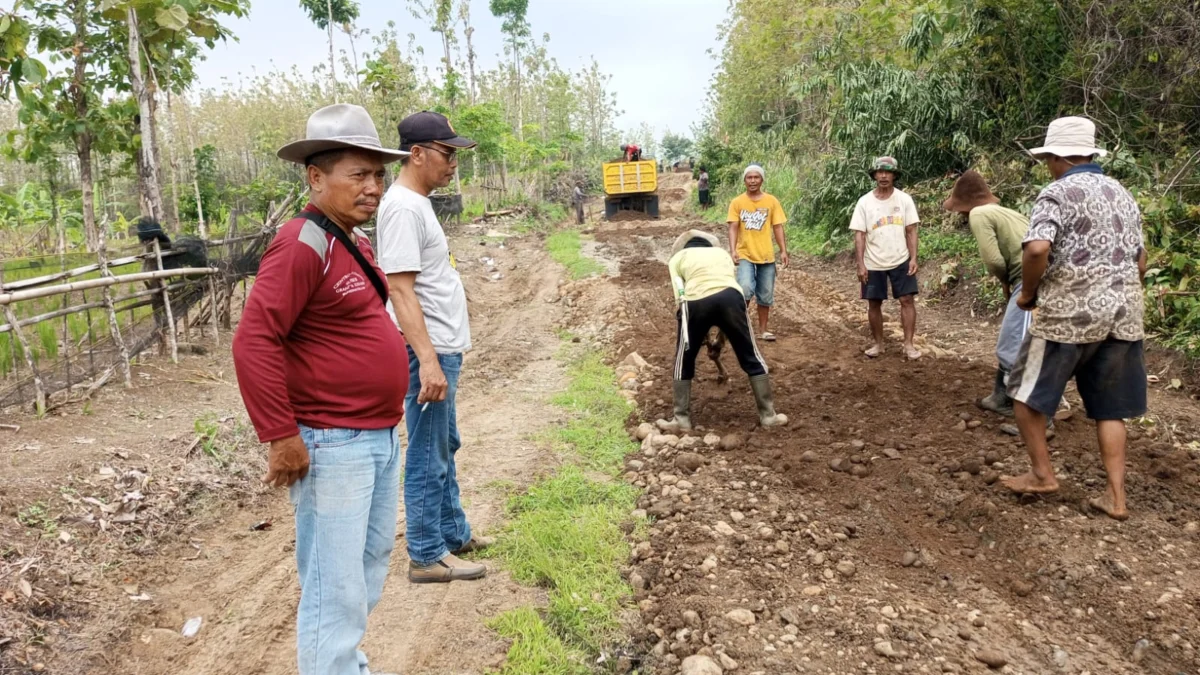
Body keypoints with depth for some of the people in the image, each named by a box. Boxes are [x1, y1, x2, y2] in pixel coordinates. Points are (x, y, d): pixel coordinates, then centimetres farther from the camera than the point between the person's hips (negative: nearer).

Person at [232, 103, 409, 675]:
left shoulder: (353, 239, 11)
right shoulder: (302, 244, -18)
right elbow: (254, 343, -24)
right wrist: (282, 437, -23)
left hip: (380, 436, 10)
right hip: (332, 445, -10)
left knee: (371, 563, 23)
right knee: (335, 589, 0)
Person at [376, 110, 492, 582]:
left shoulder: (417, 203, 14)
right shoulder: (403, 207, -17)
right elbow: (400, 289, -24)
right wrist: (427, 360, -30)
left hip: (443, 348, 11)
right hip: (429, 351, -11)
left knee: (445, 448, 20)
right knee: (427, 458, 0)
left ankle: (454, 533, 33)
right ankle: (427, 556, 11)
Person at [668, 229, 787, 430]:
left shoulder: (678, 257, 29)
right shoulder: (721, 253, 37)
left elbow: (680, 296, 16)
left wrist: (701, 331, 25)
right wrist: (721, 336, 37)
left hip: (696, 301, -1)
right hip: (730, 297, 2)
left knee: (684, 362, 21)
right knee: (751, 359, 18)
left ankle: (682, 418, 23)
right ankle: (768, 415, 22)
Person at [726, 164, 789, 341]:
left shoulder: (771, 201, 2)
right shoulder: (737, 202, -1)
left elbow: (777, 227, 3)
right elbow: (733, 228, -5)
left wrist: (783, 251, -4)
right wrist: (733, 250, -17)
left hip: (766, 255, 2)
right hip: (745, 255, -2)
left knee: (765, 295, 8)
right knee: (746, 289, -21)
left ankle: (763, 329, 24)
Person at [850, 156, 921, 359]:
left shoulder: (904, 199, -2)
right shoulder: (864, 202, -3)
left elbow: (911, 231, -1)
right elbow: (859, 235, -4)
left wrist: (913, 258, -10)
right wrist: (860, 264, -10)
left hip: (901, 261, 0)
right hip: (873, 264, 0)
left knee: (907, 300, -4)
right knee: (874, 303, 7)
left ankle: (908, 344, 2)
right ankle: (878, 343, 21)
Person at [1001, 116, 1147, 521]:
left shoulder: (1057, 193, -8)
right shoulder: (1123, 194, 15)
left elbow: (1038, 249, -24)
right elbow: (1141, 262, 18)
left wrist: (1027, 293, -9)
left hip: (1070, 313, -7)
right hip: (1124, 315, 7)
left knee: (1026, 391, 11)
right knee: (1109, 408, 13)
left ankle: (1042, 473, 16)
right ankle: (1116, 496, 12)